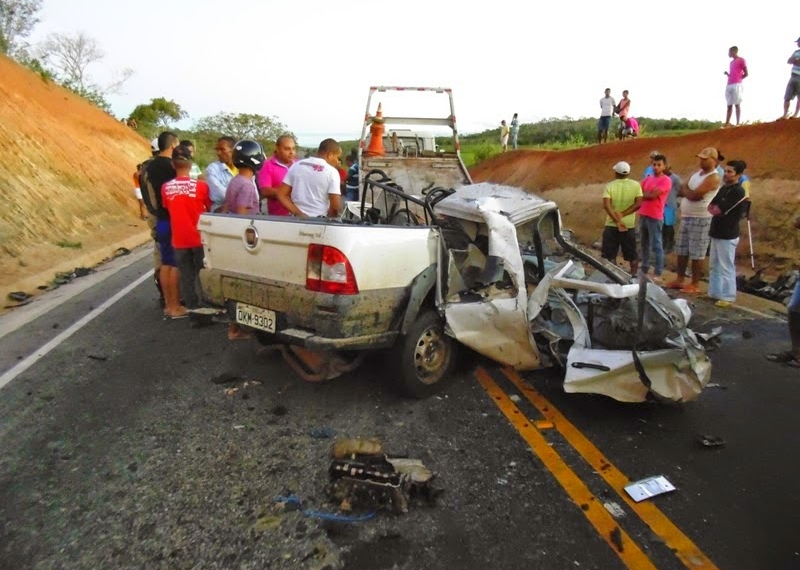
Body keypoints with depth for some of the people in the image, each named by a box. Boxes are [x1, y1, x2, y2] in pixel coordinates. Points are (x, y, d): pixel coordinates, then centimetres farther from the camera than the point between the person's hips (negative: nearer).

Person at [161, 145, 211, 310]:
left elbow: (167, 209, 10)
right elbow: (211, 208, 1)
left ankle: (192, 308, 17)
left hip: (179, 240, 2)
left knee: (186, 276, 11)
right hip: (199, 238, -2)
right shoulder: (200, 186, -12)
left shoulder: (166, 188, -5)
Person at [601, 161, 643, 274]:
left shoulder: (610, 186, -5)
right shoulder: (636, 185, 0)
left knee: (610, 255, 7)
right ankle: (633, 275, 15)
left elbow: (606, 205, -17)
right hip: (629, 225, 1)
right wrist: (623, 214, -11)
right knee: (632, 254, 12)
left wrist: (617, 221, -17)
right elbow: (638, 204, -10)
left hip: (611, 225, -1)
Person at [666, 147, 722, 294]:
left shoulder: (713, 177, -13)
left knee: (696, 254, -4)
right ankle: (679, 280, 22)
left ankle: (695, 285, 3)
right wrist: (688, 191, -4)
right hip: (686, 217, 9)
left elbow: (694, 195, -20)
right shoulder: (697, 173, 15)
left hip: (701, 220, -9)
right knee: (682, 251, 12)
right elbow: (681, 191, 17)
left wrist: (685, 188, -2)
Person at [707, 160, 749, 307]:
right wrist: (715, 209, -9)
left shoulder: (738, 192, -16)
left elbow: (717, 211, -21)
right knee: (715, 266, 15)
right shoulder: (724, 188, 13)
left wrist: (715, 209, -3)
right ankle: (714, 292, 25)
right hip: (717, 233, 9)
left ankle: (728, 297, 3)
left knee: (726, 267, -4)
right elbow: (711, 207, 10)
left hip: (727, 236, -9)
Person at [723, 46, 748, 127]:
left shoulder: (741, 60, 0)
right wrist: (727, 74, 7)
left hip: (736, 85, -7)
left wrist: (738, 79, -4)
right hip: (729, 85, 7)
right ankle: (727, 123, 3)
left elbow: (746, 74, -2)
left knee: (737, 104, -8)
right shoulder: (731, 62, 22)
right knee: (729, 105, 4)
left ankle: (737, 123, -8)